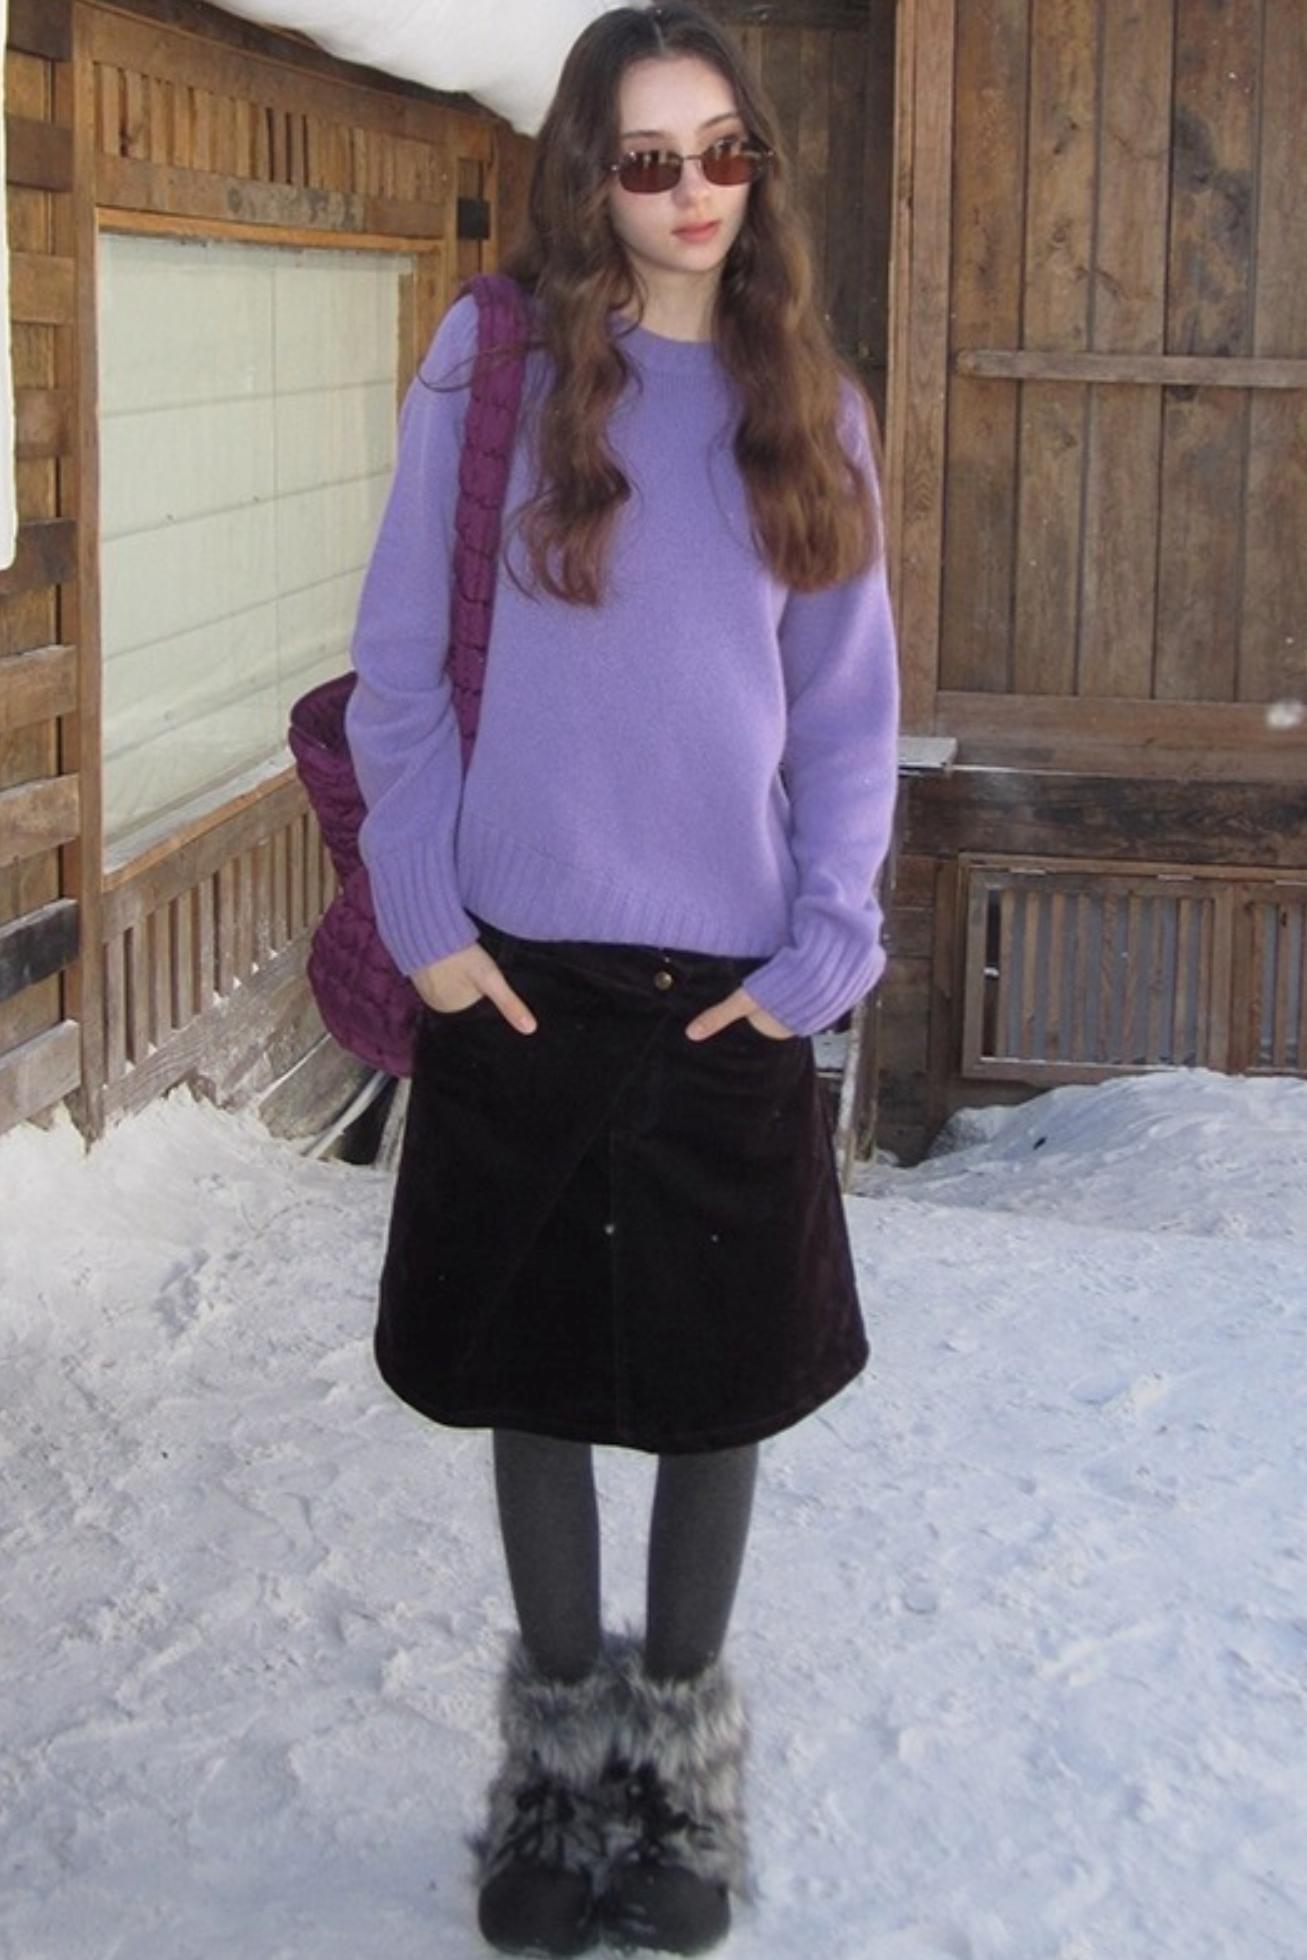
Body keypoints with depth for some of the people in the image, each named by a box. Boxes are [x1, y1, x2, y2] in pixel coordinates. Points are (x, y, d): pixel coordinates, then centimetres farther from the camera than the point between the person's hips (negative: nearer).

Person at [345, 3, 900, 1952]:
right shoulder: (490, 364, -1)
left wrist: (823, 952, -3)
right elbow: (402, 667, -1)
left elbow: (852, 713, 6)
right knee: (538, 1374, 10)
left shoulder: (809, 406, 6)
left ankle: (682, 1751, 28)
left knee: (718, 1385, 9)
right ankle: (557, 1743, 28)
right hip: (519, 975, -1)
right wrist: (424, 918, -6)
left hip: (732, 985, 2)